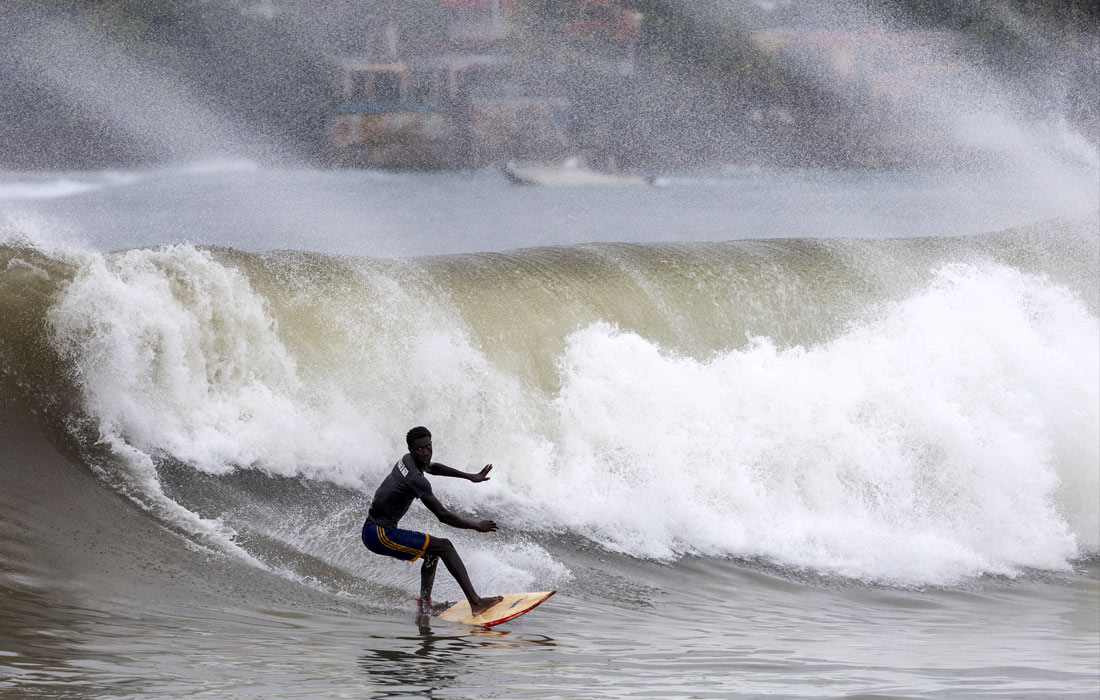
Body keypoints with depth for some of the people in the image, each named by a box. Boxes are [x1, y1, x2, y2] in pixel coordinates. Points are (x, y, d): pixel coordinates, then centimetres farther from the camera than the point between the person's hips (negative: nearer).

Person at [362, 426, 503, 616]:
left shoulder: (408, 461, 8)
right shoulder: (416, 479, -22)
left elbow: (432, 467, 33)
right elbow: (443, 516, -21)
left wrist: (470, 477, 32)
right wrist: (476, 526, -8)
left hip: (372, 530, 10)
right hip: (379, 534, -10)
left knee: (434, 552, 25)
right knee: (444, 546, -14)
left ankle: (425, 606, 23)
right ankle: (475, 602, -23)